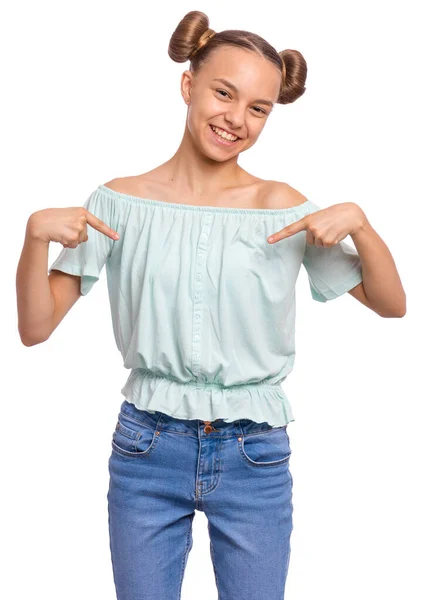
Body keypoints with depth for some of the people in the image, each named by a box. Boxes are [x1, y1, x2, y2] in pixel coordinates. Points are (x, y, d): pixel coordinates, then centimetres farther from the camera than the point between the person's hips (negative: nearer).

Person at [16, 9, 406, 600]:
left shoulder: (283, 207, -4)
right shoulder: (120, 202, -4)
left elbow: (391, 304, 0)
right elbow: (36, 327, -4)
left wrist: (358, 222, -15)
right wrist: (37, 234, -19)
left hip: (254, 456, 0)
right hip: (147, 448, 0)